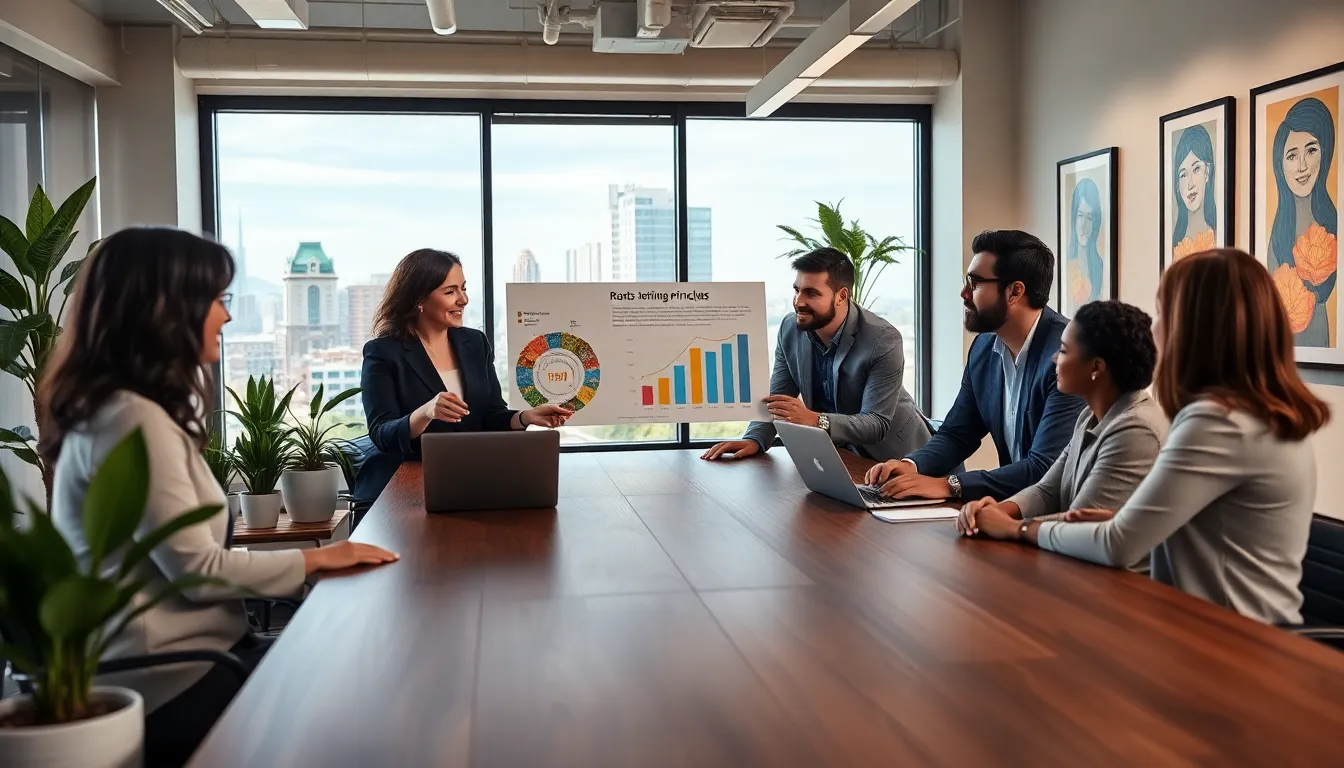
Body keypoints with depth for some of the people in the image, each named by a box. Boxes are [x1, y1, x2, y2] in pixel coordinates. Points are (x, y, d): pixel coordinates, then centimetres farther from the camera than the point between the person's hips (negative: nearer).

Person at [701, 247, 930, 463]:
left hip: (893, 454, -4)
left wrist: (814, 420, -43)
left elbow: (877, 424, -28)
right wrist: (754, 440, -21)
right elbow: (775, 399, -2)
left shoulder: (884, 341, -25)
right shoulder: (790, 329, -9)